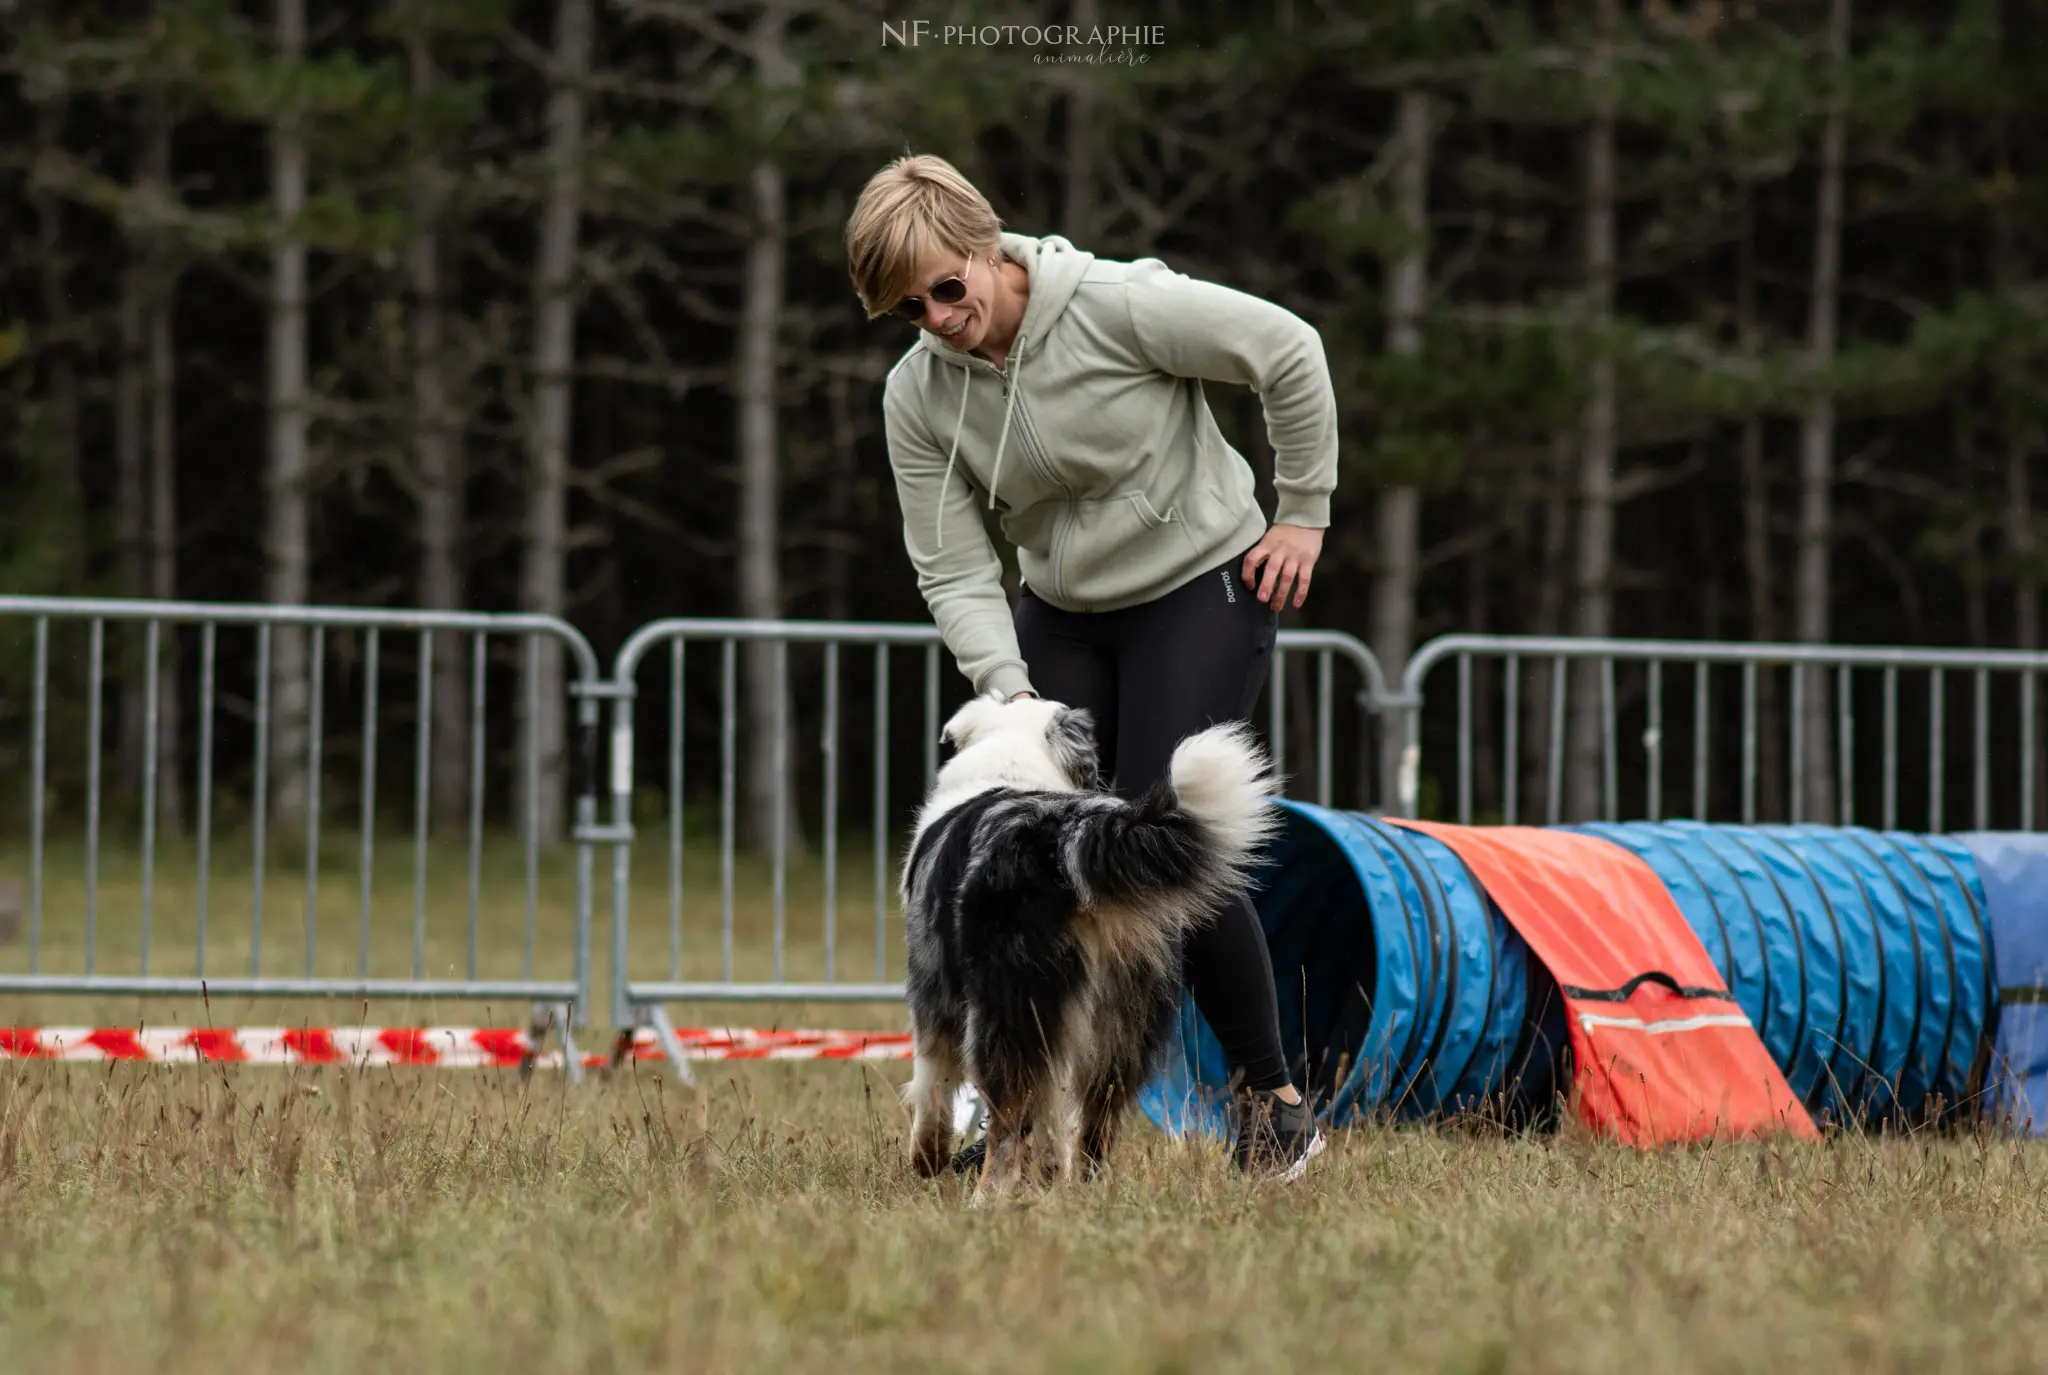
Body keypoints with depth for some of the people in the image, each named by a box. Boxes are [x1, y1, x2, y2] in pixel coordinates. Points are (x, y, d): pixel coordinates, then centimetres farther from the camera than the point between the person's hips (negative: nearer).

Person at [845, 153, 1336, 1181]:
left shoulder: (1117, 306, -24)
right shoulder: (916, 397, -10)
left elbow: (1288, 352, -13)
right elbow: (953, 574, -8)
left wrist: (1304, 512, -9)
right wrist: (1011, 693, -23)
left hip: (1202, 586, -5)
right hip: (1060, 616, 5)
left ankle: (1272, 1098, -2)